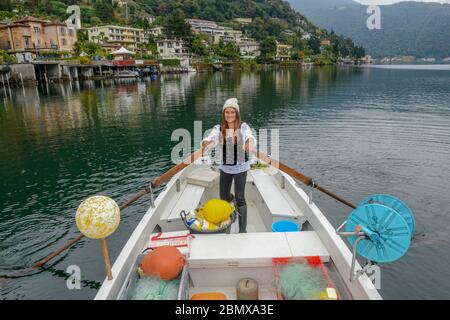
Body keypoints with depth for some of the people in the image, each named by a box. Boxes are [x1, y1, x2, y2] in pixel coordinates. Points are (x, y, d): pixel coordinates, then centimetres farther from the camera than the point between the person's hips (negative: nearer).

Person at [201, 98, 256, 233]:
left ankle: (243, 229, 11)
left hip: (240, 167, -3)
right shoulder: (218, 128, -8)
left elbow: (250, 136, -36)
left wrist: (250, 143, -61)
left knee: (240, 198, -2)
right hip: (224, 167, 3)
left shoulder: (243, 127, -14)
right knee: (223, 197, 16)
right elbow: (211, 138, -28)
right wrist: (206, 143, -53)